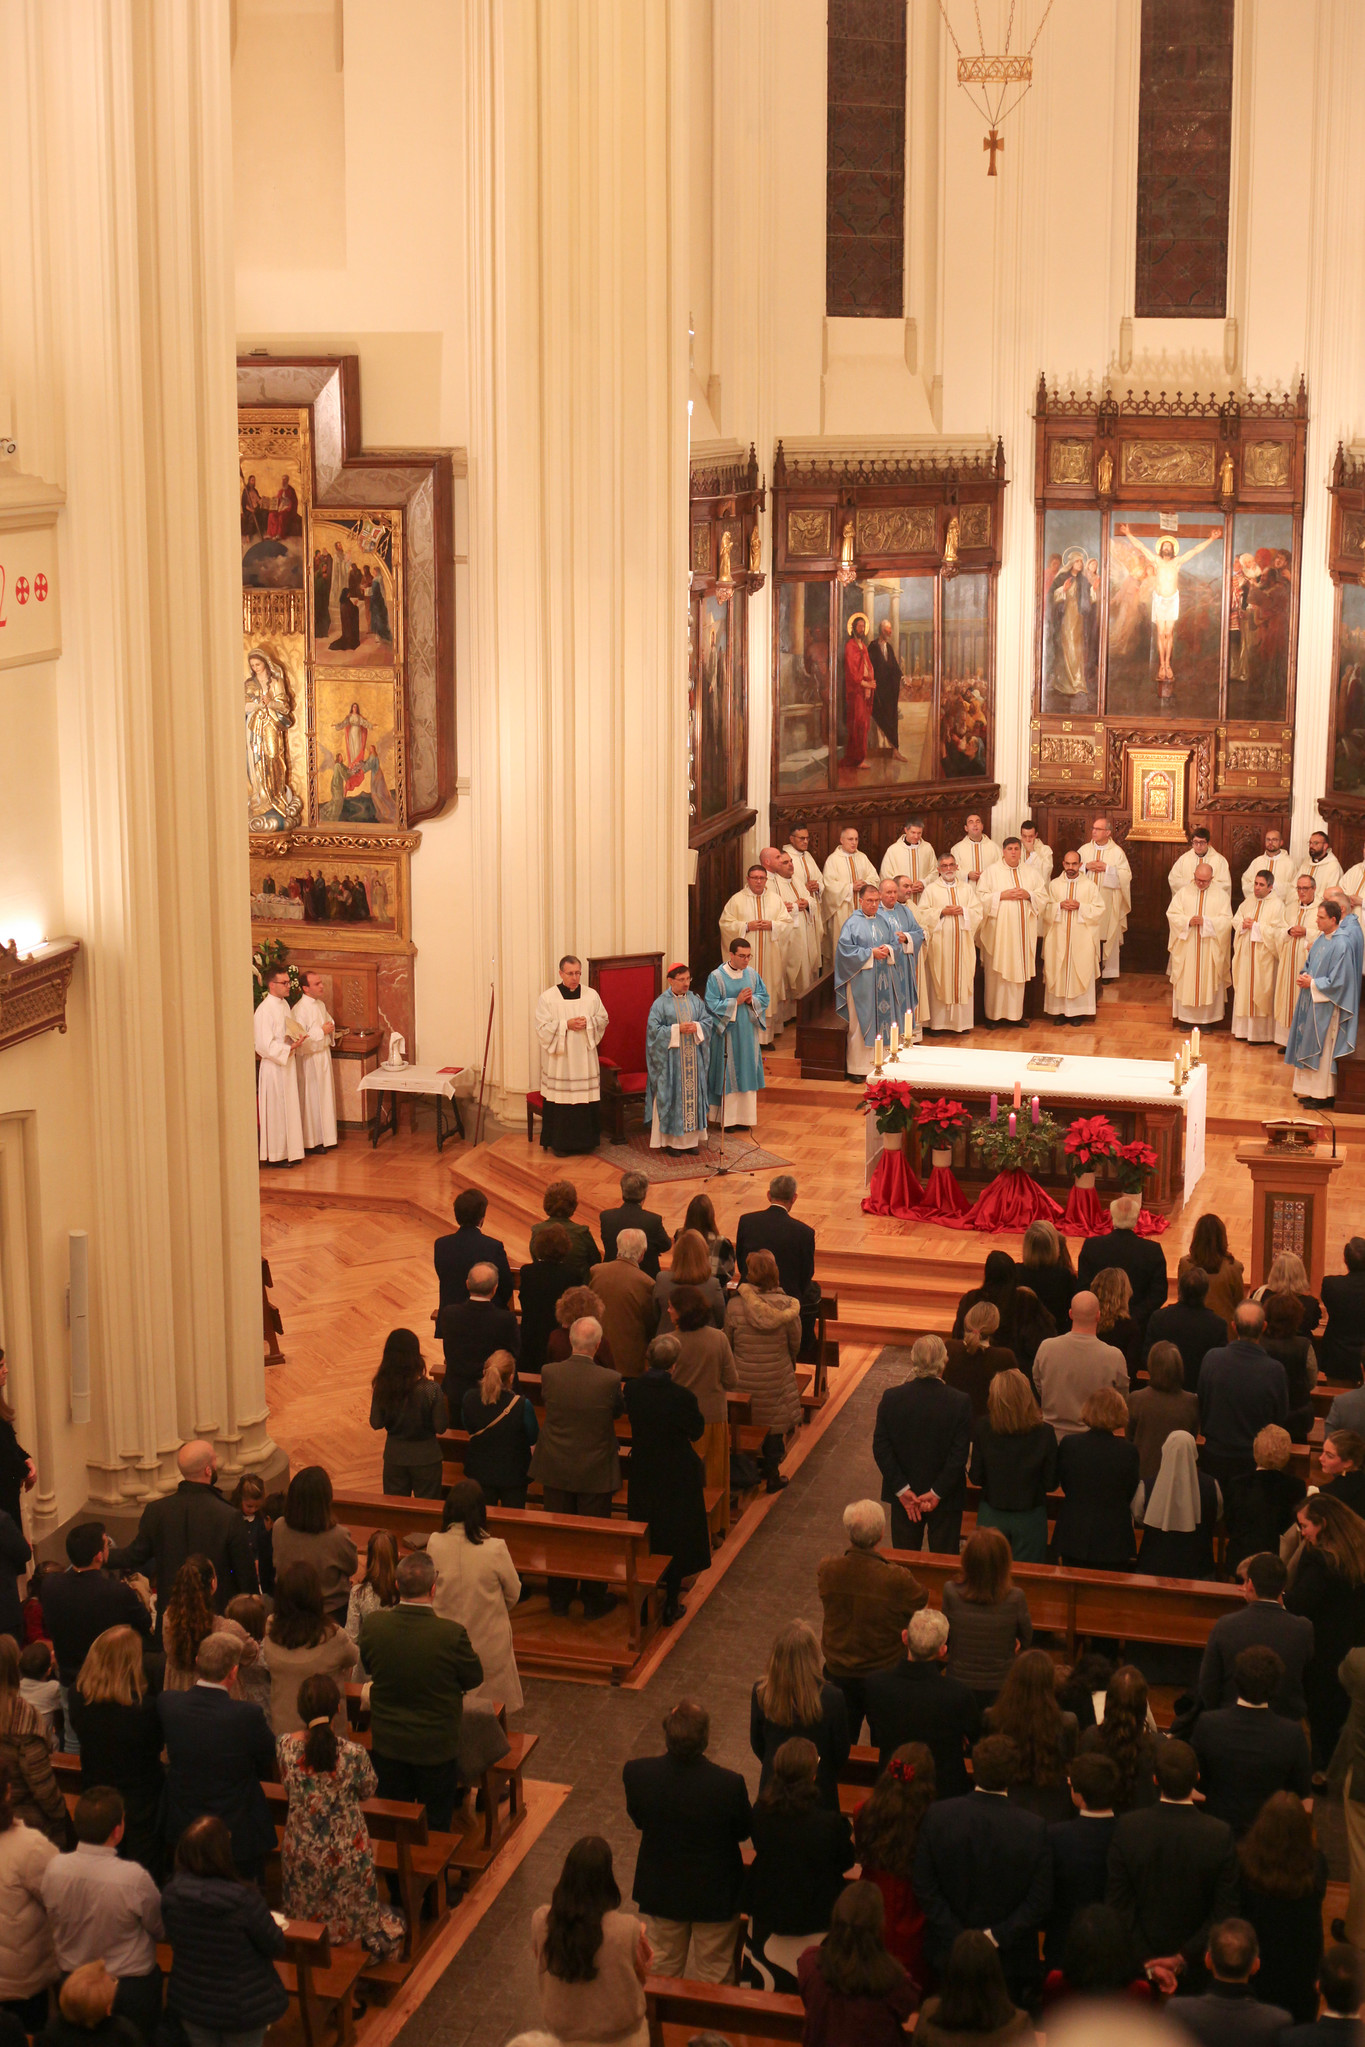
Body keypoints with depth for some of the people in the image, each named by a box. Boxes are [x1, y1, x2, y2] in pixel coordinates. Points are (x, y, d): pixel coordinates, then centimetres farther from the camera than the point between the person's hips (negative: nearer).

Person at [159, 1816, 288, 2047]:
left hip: (189, 2001, 4)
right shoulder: (244, 1899, -30)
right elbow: (276, 1947, -16)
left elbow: (172, 1939, 1)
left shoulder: (171, 1894, -17)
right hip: (242, 2007, -4)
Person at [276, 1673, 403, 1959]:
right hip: (346, 1852, -2)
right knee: (352, 1909, 23)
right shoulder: (353, 1754, -27)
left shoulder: (285, 1745, -19)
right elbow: (368, 1791, -7)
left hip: (301, 1852, 3)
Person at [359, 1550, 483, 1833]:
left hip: (387, 1745, 3)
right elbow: (474, 1679, -12)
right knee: (436, 1826, 15)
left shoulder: (373, 1624, -17)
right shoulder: (451, 1633, -27)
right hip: (436, 1746, -3)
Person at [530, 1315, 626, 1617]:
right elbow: (619, 1410, -4)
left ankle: (559, 1598, 31)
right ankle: (594, 1601, 25)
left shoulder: (549, 1373, -16)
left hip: (555, 1469, 3)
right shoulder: (610, 1380, -23)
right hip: (595, 1471, -3)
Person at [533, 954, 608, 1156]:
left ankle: (584, 1141, 16)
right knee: (560, 1101, -1)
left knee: (586, 1100, 3)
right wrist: (566, 1025, -17)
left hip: (584, 1058, 3)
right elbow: (542, 1027, -6)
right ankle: (560, 1144, 8)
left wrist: (588, 1022, -11)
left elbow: (603, 1020, 9)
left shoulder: (592, 995, 5)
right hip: (559, 1060, -3)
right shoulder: (548, 997, -4)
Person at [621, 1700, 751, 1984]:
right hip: (716, 1894, -2)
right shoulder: (730, 1784, -32)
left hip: (660, 1891, 2)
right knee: (713, 1971, 22)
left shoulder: (637, 1773, -26)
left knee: (663, 1966, 26)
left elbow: (636, 1819, -7)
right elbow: (744, 1832, -13)